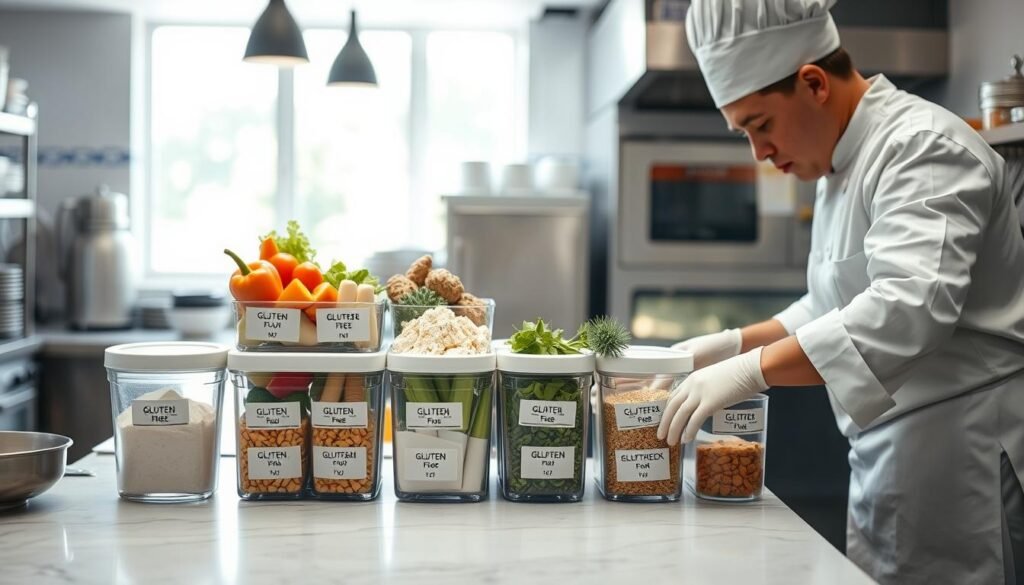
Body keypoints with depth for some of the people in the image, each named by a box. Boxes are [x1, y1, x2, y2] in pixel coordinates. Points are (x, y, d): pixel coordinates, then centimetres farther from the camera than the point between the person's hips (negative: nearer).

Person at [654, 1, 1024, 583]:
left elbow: (908, 307, -30)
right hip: (888, 459, 9)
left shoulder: (922, 148, -16)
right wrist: (736, 343, 11)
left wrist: (751, 370, -32)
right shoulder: (844, 168, 14)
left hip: (961, 459, -9)